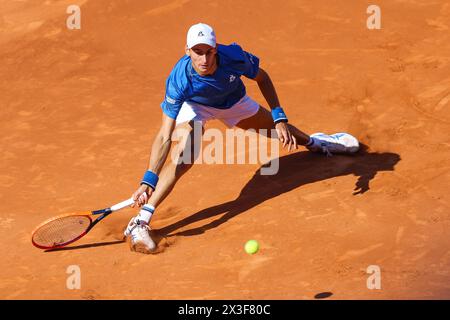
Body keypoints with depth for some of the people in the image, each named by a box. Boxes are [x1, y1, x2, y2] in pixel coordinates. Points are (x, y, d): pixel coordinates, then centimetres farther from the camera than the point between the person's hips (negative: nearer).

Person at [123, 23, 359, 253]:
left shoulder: (234, 57, -37)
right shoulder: (179, 81, -42)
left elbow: (262, 78, -13)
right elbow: (165, 136, -44)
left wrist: (279, 119, -21)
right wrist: (149, 180, -53)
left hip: (233, 102, 3)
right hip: (194, 106, -3)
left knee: (280, 129, 19)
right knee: (186, 153, -31)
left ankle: (313, 142, 58)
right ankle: (141, 222, -30)